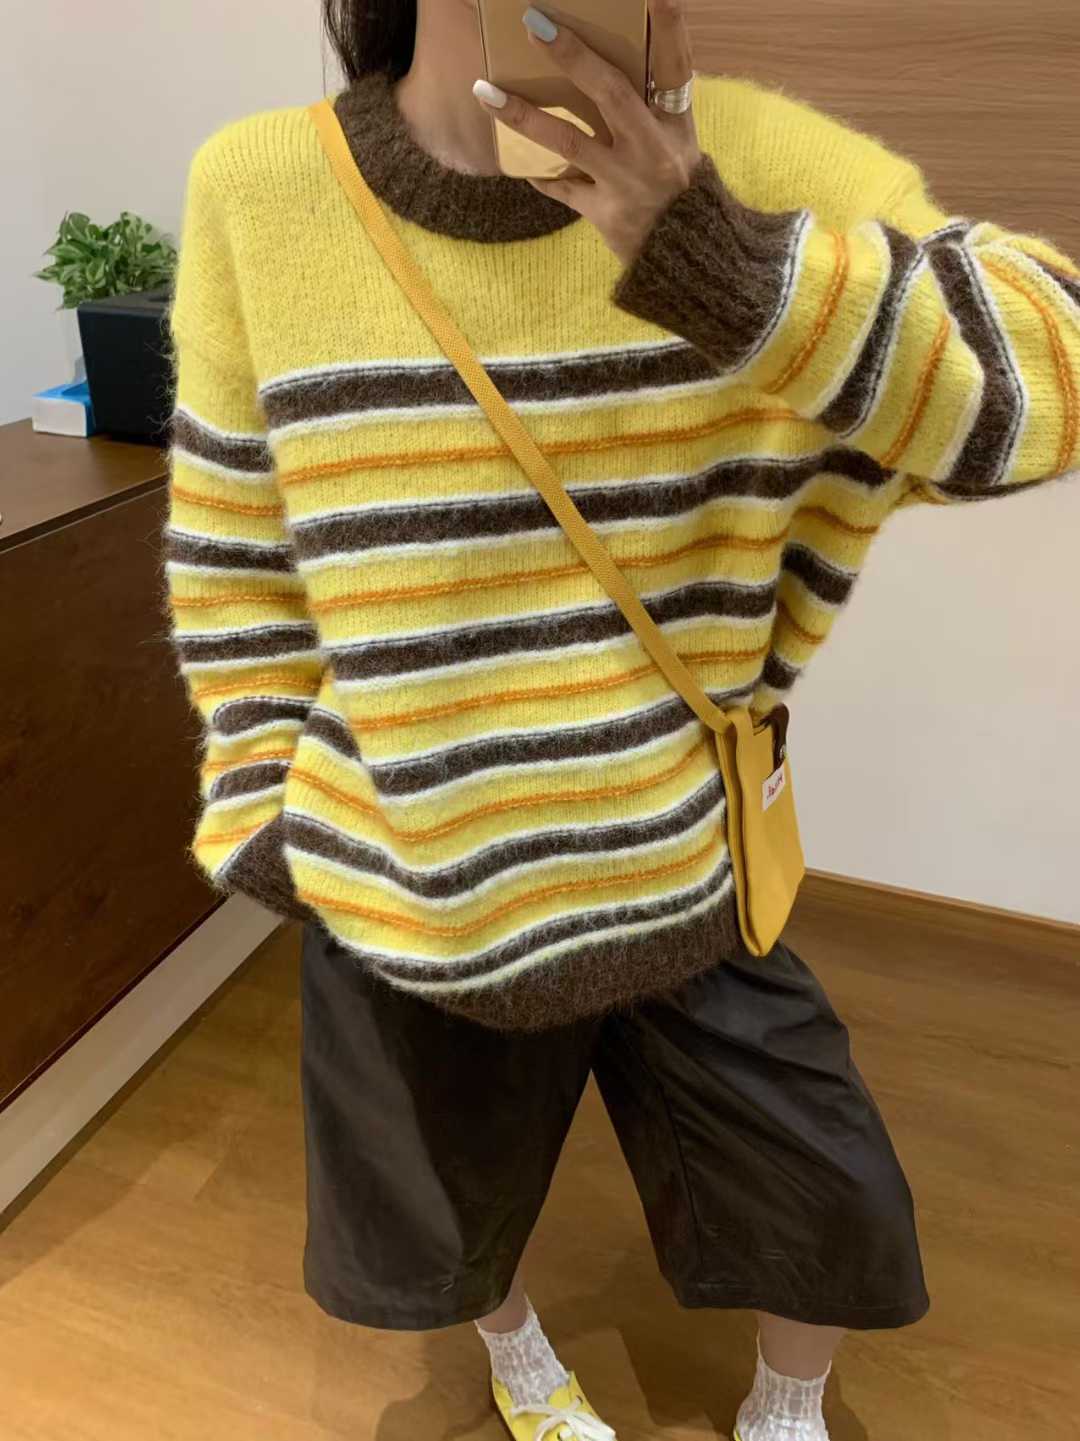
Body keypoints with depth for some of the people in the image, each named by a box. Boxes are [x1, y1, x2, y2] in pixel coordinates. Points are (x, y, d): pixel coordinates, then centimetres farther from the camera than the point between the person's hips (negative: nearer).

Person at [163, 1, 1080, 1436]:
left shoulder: (743, 160, -13)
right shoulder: (260, 191, -11)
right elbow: (234, 537, -2)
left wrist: (724, 255, -33)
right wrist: (260, 797, 1)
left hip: (677, 869, 1)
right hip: (409, 887, 1)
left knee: (834, 1205, 16)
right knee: (452, 1207, 26)